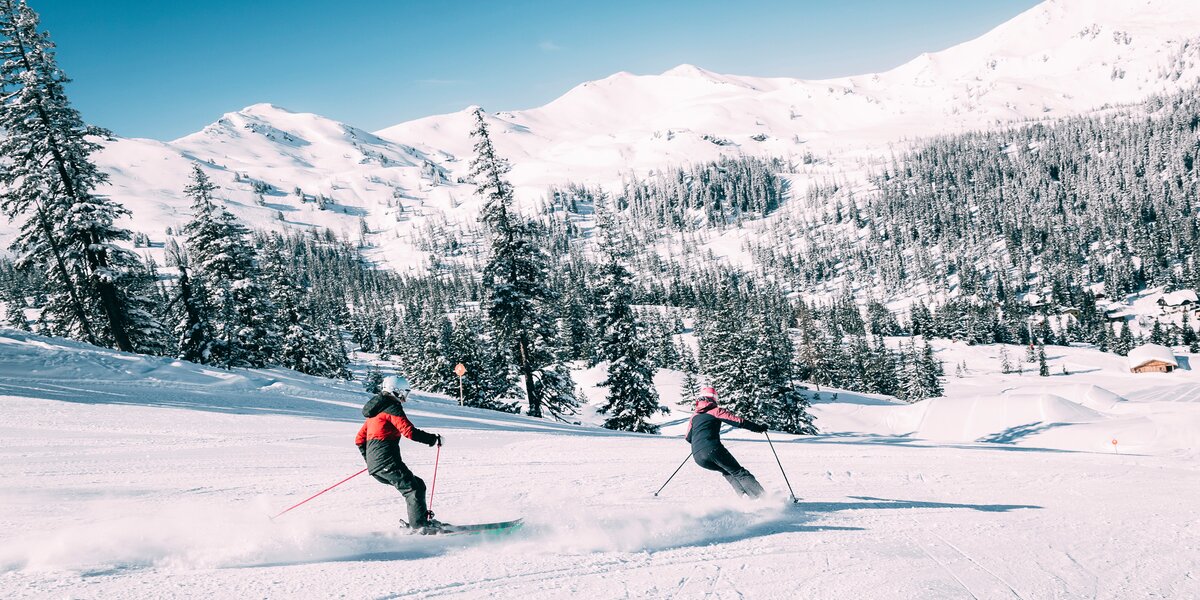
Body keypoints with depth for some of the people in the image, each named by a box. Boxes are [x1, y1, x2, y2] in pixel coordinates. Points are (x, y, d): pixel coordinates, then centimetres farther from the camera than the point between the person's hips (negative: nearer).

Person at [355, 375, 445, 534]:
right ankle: (420, 525, -22)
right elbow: (409, 431, -16)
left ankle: (419, 521, 5)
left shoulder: (376, 411, 25)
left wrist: (369, 459, 29)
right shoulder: (392, 407, -4)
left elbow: (359, 440, 26)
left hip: (374, 465, 9)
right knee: (413, 489, -11)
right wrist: (433, 439, -6)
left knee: (418, 485, 13)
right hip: (387, 460, -9)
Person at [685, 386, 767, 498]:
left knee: (727, 472, 25)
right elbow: (738, 421, 1)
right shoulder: (715, 410, 8)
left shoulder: (694, 416, 22)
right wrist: (758, 427, 9)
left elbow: (688, 438, 26)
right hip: (713, 449, -5)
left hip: (698, 457, 5)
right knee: (738, 472, 4)